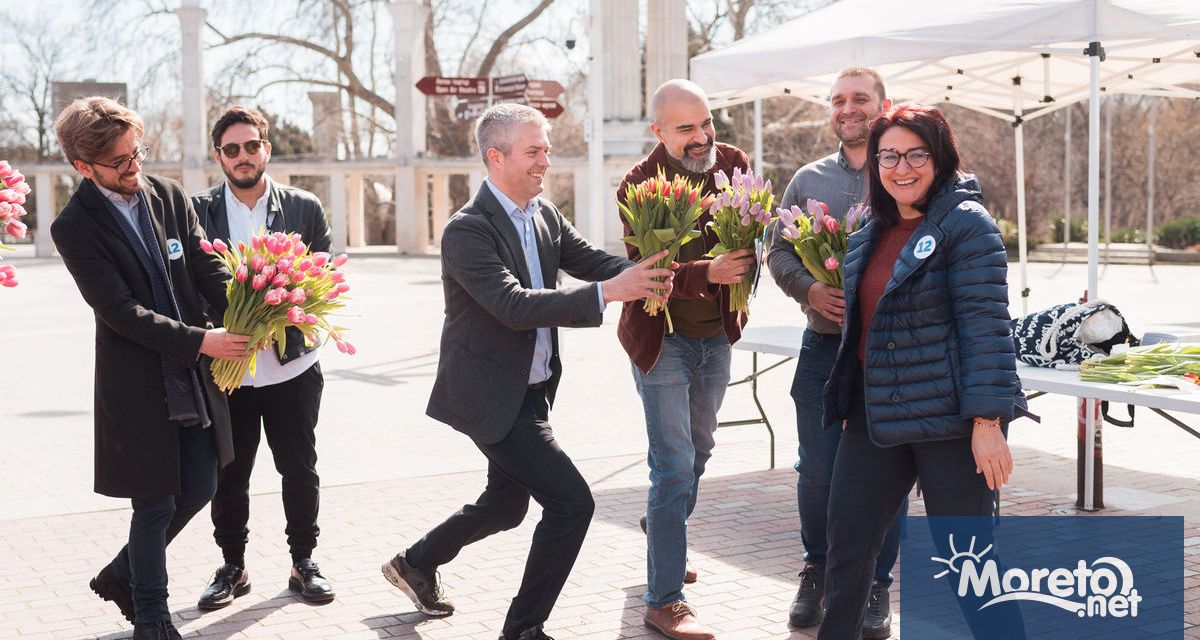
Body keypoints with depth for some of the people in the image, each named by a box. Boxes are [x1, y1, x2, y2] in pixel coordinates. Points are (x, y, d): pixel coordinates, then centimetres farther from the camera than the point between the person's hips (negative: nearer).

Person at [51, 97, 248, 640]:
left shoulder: (168, 196, 2)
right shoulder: (75, 227, -13)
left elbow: (208, 269, 2)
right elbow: (121, 312, -19)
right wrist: (199, 342, -24)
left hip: (194, 377, 6)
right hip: (137, 386, -5)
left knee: (198, 489, 14)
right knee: (155, 506, 4)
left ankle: (121, 576, 37)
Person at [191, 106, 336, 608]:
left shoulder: (304, 208, 2)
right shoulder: (199, 211, 2)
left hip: (292, 367, 0)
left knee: (299, 471, 8)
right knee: (228, 476, 8)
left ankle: (303, 563, 24)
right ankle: (232, 566, 24)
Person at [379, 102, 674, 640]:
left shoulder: (544, 214, 5)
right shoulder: (467, 230, -20)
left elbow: (593, 261, -1)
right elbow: (515, 305, -30)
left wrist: (640, 274, -24)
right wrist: (608, 293, -35)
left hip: (530, 390, 9)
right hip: (492, 394, -9)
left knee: (506, 506, 23)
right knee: (571, 502, -11)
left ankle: (415, 564, 45)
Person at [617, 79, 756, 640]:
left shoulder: (733, 164, -2)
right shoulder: (640, 186, -17)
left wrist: (743, 267, -14)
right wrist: (709, 272, -39)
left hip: (716, 335, 6)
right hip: (663, 338, -6)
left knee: (698, 451, 22)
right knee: (674, 468, -7)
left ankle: (661, 533, 47)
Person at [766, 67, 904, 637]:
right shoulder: (809, 180, 10)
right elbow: (779, 253, 9)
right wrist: (809, 289, -9)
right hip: (824, 345, 2)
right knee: (816, 471, 6)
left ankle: (878, 584, 19)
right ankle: (817, 570, 26)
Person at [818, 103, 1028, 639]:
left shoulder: (966, 224, -10)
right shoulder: (871, 234, 12)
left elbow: (986, 326, -16)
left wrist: (987, 421, -21)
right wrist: (848, 404, 21)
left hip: (948, 418, -7)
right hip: (875, 415, 7)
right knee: (846, 547, 12)